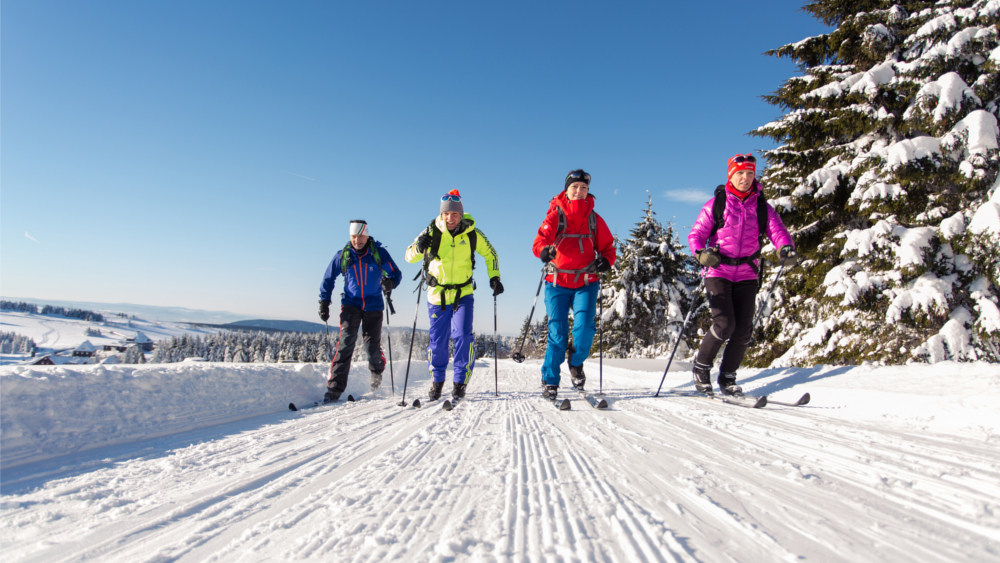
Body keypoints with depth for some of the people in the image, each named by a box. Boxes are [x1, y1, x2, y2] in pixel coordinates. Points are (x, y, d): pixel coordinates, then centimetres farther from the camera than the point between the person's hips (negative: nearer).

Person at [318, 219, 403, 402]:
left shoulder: (379, 253, -7)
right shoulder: (343, 256, -2)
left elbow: (395, 273, -4)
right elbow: (328, 279, 9)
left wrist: (390, 282, -27)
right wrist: (324, 302, 3)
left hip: (373, 306, 0)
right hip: (351, 304, 0)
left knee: (373, 345, 0)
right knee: (346, 341, -17)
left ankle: (377, 370, 36)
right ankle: (334, 388, -14)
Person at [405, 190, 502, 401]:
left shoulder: (472, 234, -7)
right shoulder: (431, 232, -10)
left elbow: (490, 253, 9)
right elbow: (409, 257, -8)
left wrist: (494, 277, -1)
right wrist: (419, 248, -30)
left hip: (463, 294, 0)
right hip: (437, 295, 0)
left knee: (463, 336, -13)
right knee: (437, 341, 5)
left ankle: (460, 381, 5)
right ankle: (437, 380, 28)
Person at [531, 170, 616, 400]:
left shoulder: (594, 219, 10)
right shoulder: (555, 214, 3)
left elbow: (607, 247, 12)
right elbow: (541, 238, -12)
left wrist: (606, 260, -11)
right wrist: (543, 250, -36)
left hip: (586, 282, 2)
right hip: (557, 282, -1)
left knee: (584, 325, -16)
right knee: (557, 332, -3)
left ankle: (577, 364, 14)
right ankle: (550, 381, 12)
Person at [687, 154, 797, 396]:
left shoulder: (762, 207, 8)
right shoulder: (715, 204, 1)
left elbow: (777, 230, -4)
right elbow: (696, 234, -2)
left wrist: (787, 248, -26)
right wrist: (701, 253, -23)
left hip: (747, 274, 3)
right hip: (718, 271, -3)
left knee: (744, 329, -2)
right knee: (724, 323, -15)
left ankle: (727, 378, 13)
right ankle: (701, 367, 7)